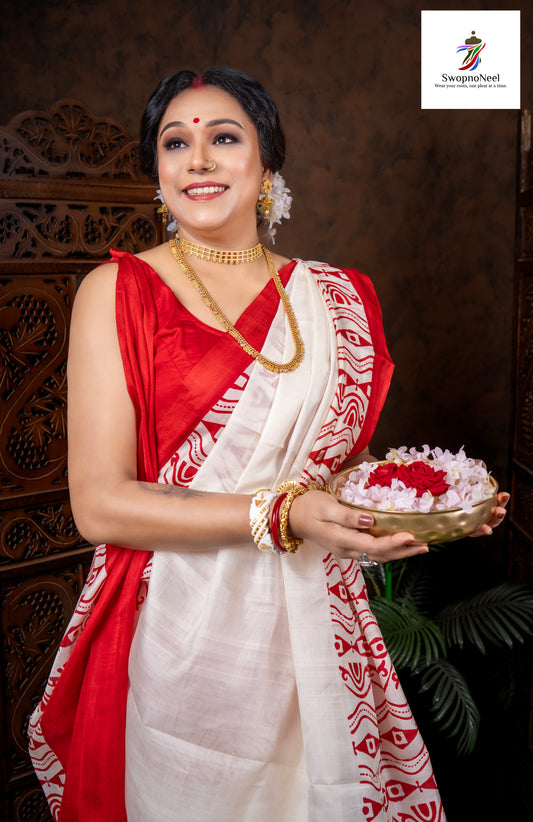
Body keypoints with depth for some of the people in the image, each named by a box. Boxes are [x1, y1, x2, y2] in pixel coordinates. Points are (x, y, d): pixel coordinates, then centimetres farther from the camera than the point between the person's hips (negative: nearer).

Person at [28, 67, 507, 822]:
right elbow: (98, 504, -14)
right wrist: (281, 515, -23)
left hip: (313, 630, 4)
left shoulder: (336, 297, 5)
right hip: (177, 635, -3)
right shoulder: (117, 292, -7)